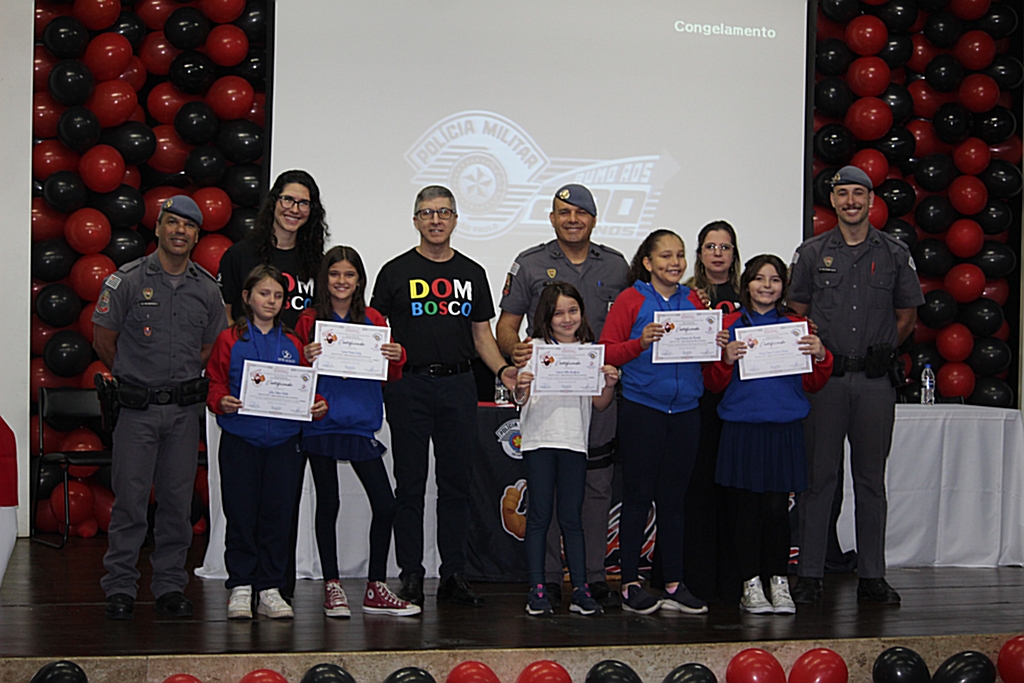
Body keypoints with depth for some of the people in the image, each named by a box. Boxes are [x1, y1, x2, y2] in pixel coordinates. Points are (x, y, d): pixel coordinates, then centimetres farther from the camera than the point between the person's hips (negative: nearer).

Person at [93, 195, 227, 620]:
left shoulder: (206, 289, 8)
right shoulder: (127, 280, -3)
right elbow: (104, 340, 2)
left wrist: (180, 379, 12)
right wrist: (133, 378, 9)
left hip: (185, 409, 3)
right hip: (137, 409, -3)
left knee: (178, 502, 6)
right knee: (130, 501, -3)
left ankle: (170, 588, 14)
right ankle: (120, 589, 5)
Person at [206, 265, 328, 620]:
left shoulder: (292, 344, 11)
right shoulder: (229, 340, 4)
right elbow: (215, 384, 2)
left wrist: (318, 405, -6)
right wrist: (222, 402, -17)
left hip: (283, 440, 2)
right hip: (240, 440, -2)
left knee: (277, 514, 3)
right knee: (241, 514, 0)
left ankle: (270, 589, 11)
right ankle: (240, 587, 10)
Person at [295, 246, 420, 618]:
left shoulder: (373, 321, 8)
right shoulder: (310, 320, 2)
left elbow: (391, 376, 11)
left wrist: (397, 357, -9)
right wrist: (305, 359, -18)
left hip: (362, 422, 2)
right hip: (322, 421, -2)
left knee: (385, 504, -2)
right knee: (328, 503, 4)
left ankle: (375, 589, 10)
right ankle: (332, 587, 14)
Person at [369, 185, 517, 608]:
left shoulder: (472, 273, 14)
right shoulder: (396, 272, 5)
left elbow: (482, 334, 15)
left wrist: (502, 370, -1)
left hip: (458, 386, 3)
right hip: (409, 386, -3)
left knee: (456, 485, 5)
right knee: (410, 486, 1)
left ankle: (454, 576, 11)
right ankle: (411, 576, 7)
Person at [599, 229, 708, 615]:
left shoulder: (693, 301, 12)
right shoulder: (631, 300, -2)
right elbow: (607, 351, -4)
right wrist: (641, 343, -19)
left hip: (685, 410, 4)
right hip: (641, 411, -4)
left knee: (674, 498, 9)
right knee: (637, 496, 0)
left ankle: (674, 586, 14)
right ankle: (630, 584, 8)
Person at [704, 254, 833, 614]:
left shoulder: (796, 327, 12)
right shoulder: (730, 325, 6)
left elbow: (813, 383, 13)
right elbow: (713, 384, 4)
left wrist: (821, 357, -5)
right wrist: (726, 360, -15)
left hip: (784, 429, 1)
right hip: (741, 428, -1)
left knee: (777, 507, -2)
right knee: (747, 507, 0)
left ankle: (779, 582, 11)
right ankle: (751, 585, 10)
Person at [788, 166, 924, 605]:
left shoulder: (894, 254, 9)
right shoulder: (812, 253, 7)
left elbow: (907, 316, 14)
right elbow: (796, 315, 8)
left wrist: (885, 348, 0)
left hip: (875, 381, 1)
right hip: (824, 376, -1)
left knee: (871, 479, 6)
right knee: (818, 476, -1)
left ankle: (871, 576, 12)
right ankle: (809, 574, 4)